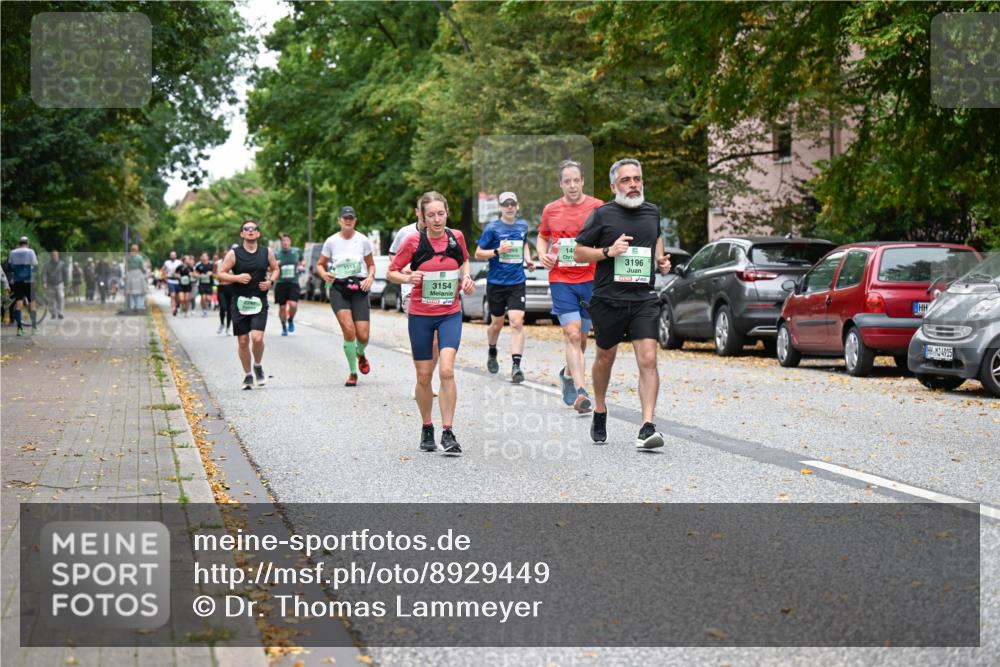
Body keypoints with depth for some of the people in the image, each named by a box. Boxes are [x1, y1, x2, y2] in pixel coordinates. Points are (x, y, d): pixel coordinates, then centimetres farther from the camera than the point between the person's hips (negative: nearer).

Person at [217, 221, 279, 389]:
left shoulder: (267, 252, 4)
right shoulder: (233, 254, -2)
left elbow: (275, 269, 19)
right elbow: (221, 275, 0)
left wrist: (270, 281, 0)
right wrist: (237, 277, -16)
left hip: (259, 301, 0)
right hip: (239, 301, 0)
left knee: (257, 338, -15)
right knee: (243, 341, 3)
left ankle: (258, 366, 13)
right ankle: (248, 375, 20)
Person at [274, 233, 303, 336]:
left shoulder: (296, 252, 4)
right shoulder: (276, 254, 0)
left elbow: (301, 261, 24)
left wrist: (300, 266, 3)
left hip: (293, 282, 0)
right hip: (281, 283, 0)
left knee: (293, 305, -18)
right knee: (282, 307, 4)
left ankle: (291, 320, 13)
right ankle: (284, 327, 24)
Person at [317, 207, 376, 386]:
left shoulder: (363, 240, 3)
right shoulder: (331, 242, 2)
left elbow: (371, 264, 13)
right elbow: (320, 264, 11)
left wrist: (370, 277, -7)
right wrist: (324, 274, -12)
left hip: (359, 289, 1)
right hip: (339, 289, -1)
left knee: (363, 336, -7)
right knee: (349, 331, -19)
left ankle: (361, 355, 32)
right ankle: (353, 373, -3)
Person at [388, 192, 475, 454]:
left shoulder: (456, 237, -1)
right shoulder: (414, 241, -8)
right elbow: (391, 271, 0)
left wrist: (466, 277, 0)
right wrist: (408, 278, -20)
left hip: (450, 314, 1)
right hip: (420, 315, 0)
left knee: (446, 370, -17)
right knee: (424, 376, 6)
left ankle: (448, 432, -11)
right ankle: (427, 428, 27)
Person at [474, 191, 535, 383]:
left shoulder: (523, 226, 7)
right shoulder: (492, 228, -6)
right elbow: (478, 253, -3)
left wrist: (528, 259, 10)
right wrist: (498, 251, -19)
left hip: (517, 282, 2)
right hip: (496, 282, -2)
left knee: (517, 323, -12)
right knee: (497, 323, 12)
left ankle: (516, 366, -16)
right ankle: (492, 353, 41)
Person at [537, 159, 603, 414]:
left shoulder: (597, 207, 0)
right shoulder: (550, 210, 5)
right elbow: (542, 237, 21)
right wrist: (542, 255, 1)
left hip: (590, 279, 0)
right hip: (561, 280, 0)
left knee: (580, 336, 11)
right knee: (572, 335, -12)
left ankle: (568, 374, 39)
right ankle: (580, 392, -16)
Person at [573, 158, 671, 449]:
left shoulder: (652, 212, 9)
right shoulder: (602, 215, -3)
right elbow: (578, 252, 0)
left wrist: (661, 260, 13)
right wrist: (608, 251, -15)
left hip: (644, 299, 2)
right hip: (608, 300, -2)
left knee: (648, 360, -13)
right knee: (605, 357, 15)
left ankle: (647, 428, -17)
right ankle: (600, 412, 39)